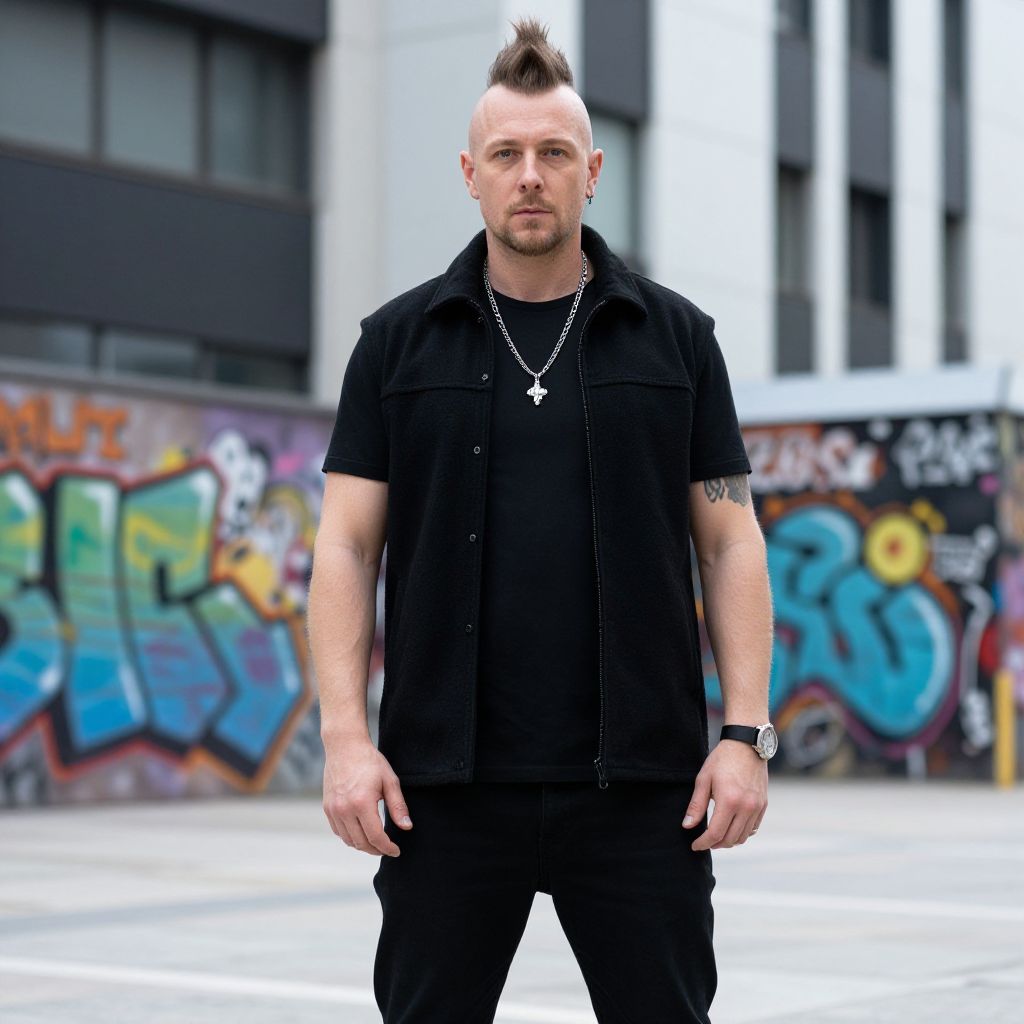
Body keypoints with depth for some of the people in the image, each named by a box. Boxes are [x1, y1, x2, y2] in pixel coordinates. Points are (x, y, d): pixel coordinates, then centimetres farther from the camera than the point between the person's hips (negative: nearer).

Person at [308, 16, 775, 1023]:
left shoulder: (676, 336, 7)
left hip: (639, 785, 0)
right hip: (447, 784, 0)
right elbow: (347, 547, 4)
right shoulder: (399, 339, 7)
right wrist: (345, 734, -7)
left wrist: (747, 732, -3)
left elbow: (730, 543, 6)